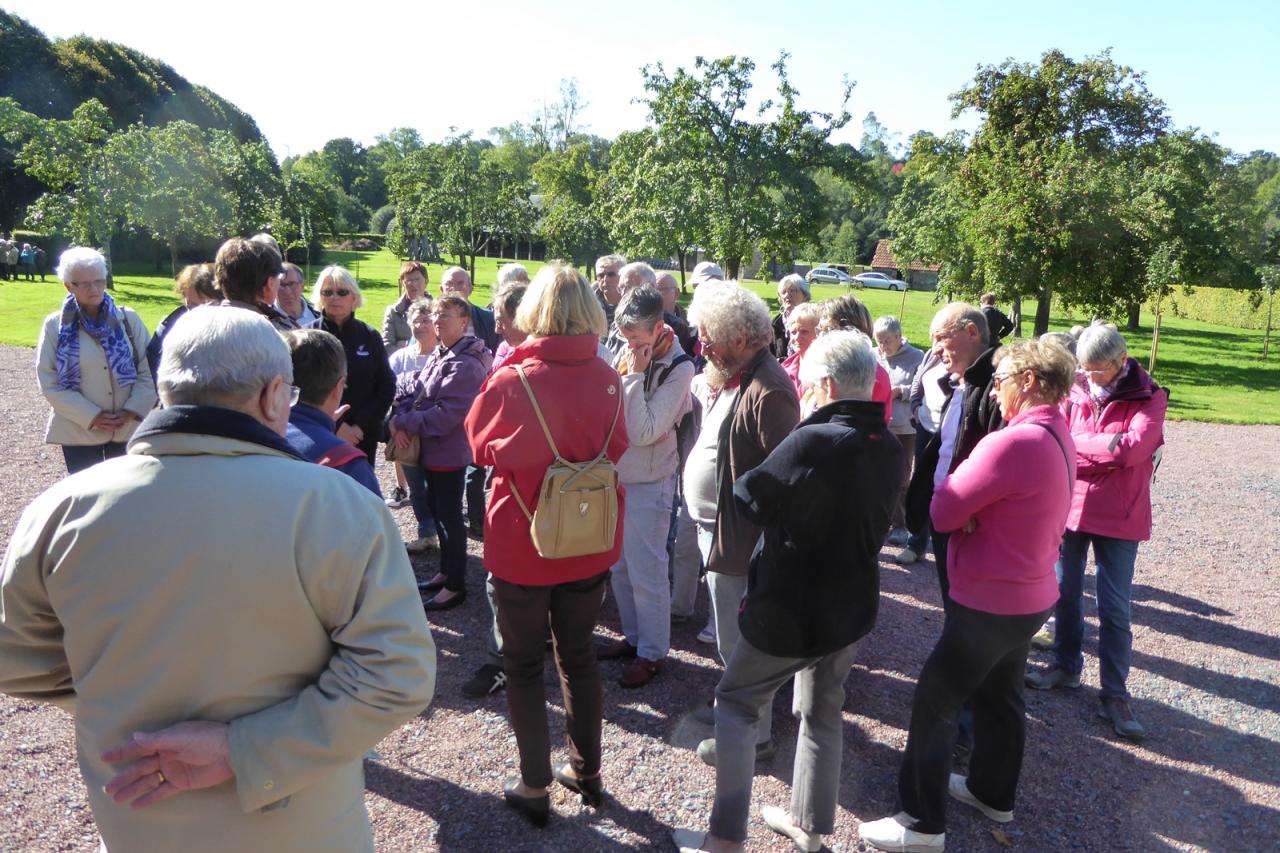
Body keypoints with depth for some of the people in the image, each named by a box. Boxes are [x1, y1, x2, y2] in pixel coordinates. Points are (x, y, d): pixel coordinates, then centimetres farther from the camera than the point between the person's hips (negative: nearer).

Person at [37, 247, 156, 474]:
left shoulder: (128, 318, -2)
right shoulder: (55, 325, -3)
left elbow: (148, 369, -1)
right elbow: (49, 382, -4)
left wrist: (132, 410, -11)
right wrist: (91, 416, -12)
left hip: (129, 427, 1)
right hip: (79, 431, -1)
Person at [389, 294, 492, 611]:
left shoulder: (466, 364, -21)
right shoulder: (439, 355, 9)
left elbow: (445, 415, -26)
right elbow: (413, 393, 7)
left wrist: (401, 423, -17)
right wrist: (399, 421, -13)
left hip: (449, 451, -9)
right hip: (431, 450, 9)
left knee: (450, 516, 2)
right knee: (437, 510, 19)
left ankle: (455, 585, 16)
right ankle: (446, 572, 35)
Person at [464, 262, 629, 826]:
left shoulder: (511, 381, -20)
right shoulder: (607, 379, -9)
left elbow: (480, 445, -4)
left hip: (522, 545, -4)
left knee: (523, 663, 15)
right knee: (578, 655, 21)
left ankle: (535, 786, 26)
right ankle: (586, 769, 35)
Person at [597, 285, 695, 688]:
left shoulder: (678, 368, -15)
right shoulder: (627, 354, 3)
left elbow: (643, 432, -22)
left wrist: (634, 377, -21)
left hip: (648, 484, -7)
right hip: (616, 475, 7)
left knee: (646, 573, 2)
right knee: (619, 566, 17)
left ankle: (652, 653, 19)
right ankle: (633, 636, 34)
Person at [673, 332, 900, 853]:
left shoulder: (813, 442, -27)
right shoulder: (888, 448, -2)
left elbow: (750, 497, -17)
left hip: (791, 610, -7)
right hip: (853, 606, 8)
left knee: (736, 703, 11)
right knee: (823, 712, 22)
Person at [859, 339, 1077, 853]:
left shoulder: (1013, 443, -28)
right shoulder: (1059, 437, 5)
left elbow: (942, 513, -23)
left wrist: (956, 477, -6)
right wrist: (970, 506, -12)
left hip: (990, 602, -9)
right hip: (1030, 593, 9)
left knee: (934, 701, 1)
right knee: (1000, 696, 24)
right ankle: (993, 793, 42)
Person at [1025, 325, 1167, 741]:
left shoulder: (1149, 399, -8)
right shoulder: (1075, 391, -1)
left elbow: (1133, 447, -23)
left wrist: (1077, 442, -15)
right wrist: (1106, 450, -16)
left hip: (1118, 517, -3)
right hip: (1069, 507, 3)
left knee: (1114, 608, 1)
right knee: (1064, 592, 14)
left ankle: (1114, 695, 13)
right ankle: (1066, 665, 33)